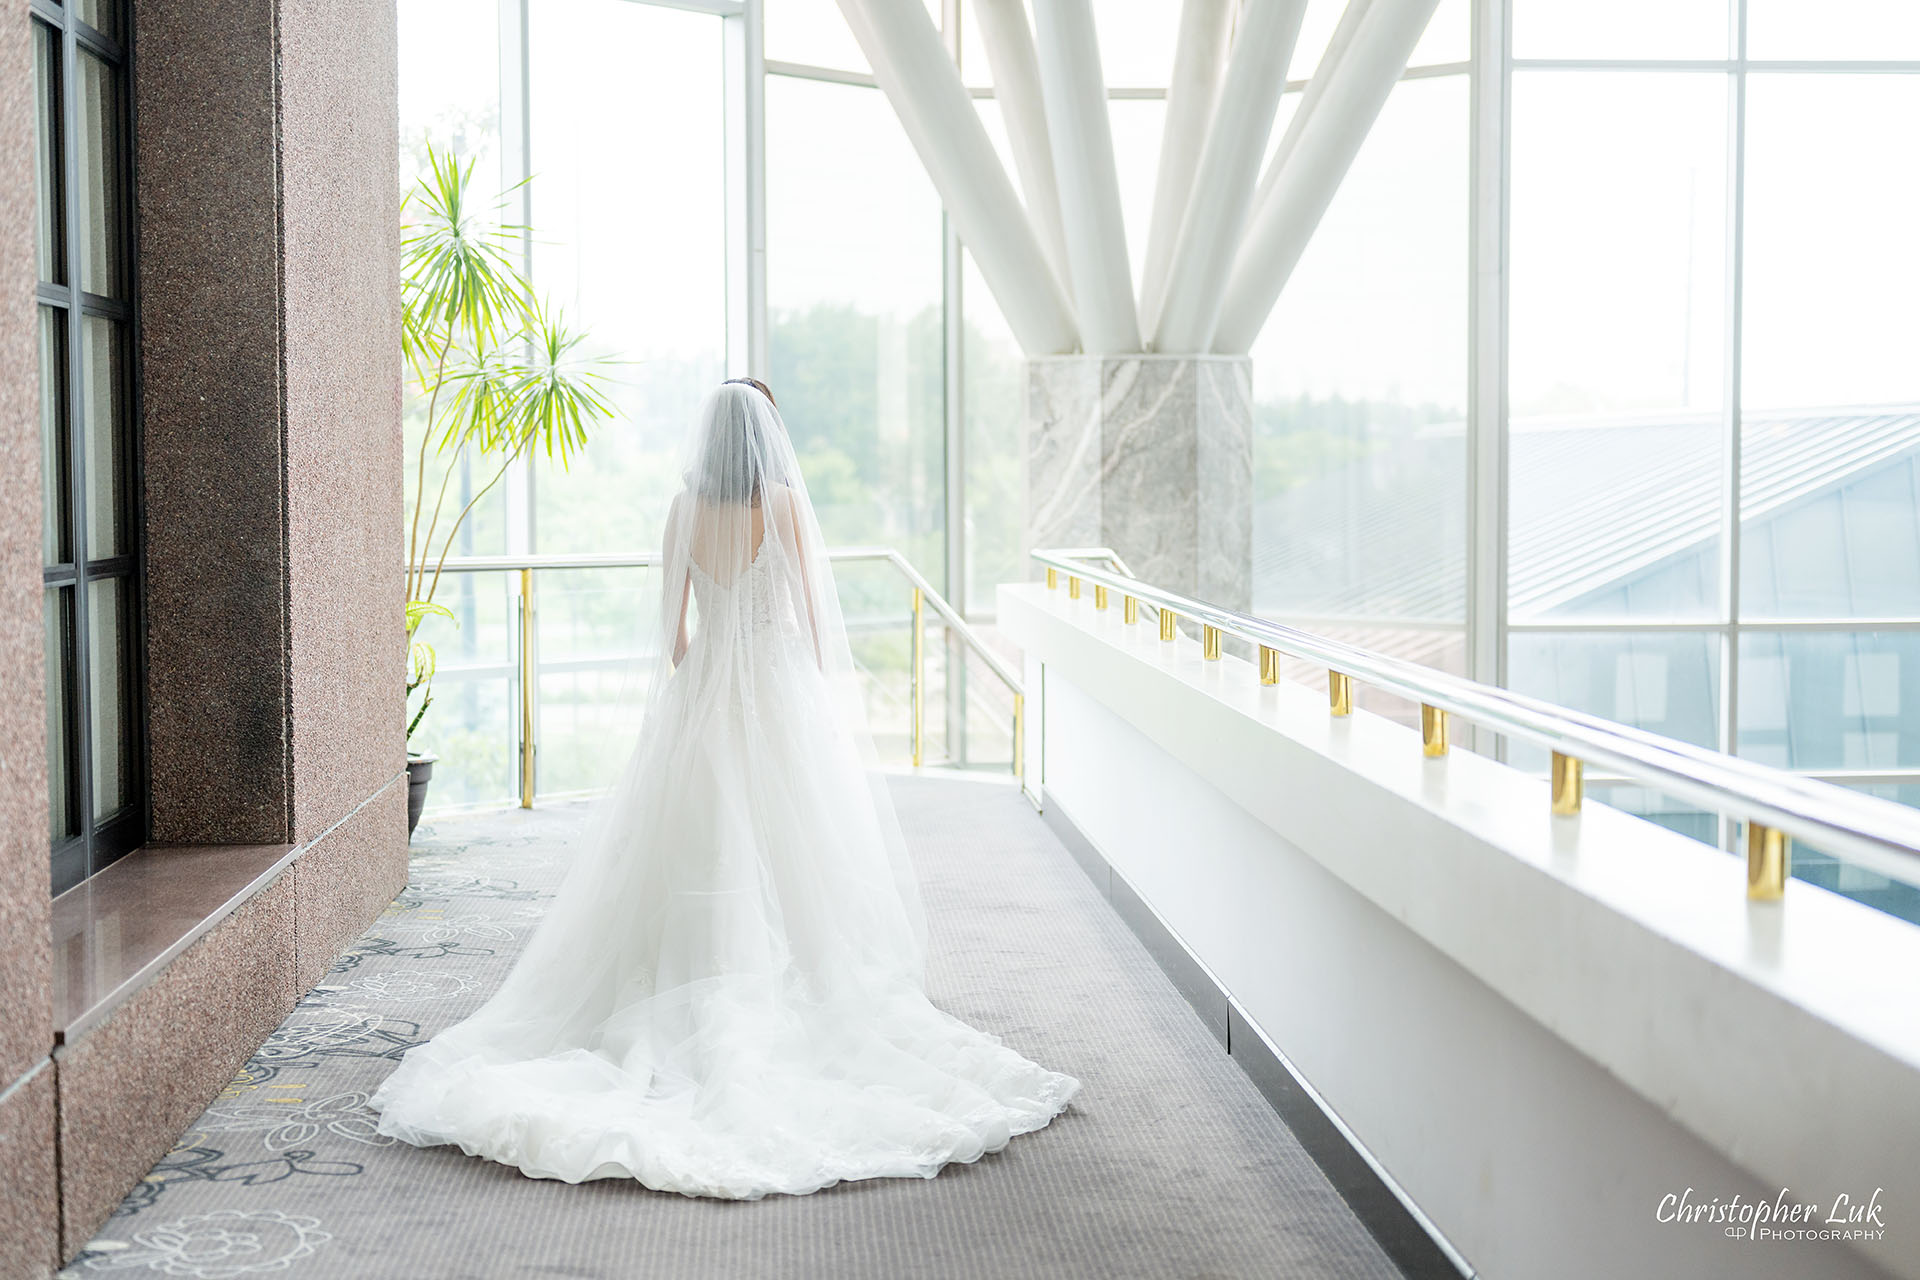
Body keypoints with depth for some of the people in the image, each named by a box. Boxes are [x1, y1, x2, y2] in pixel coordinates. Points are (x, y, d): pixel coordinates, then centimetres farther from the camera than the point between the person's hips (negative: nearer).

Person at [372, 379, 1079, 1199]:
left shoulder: (686, 510, 3)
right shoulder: (786, 505, -6)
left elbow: (673, 623, 7)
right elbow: (811, 614, -4)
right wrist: (825, 700, 7)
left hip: (700, 697, 3)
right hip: (782, 690, -3)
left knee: (699, 861, 6)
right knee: (789, 860, 2)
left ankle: (701, 1022, 9)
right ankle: (783, 1011, 1)